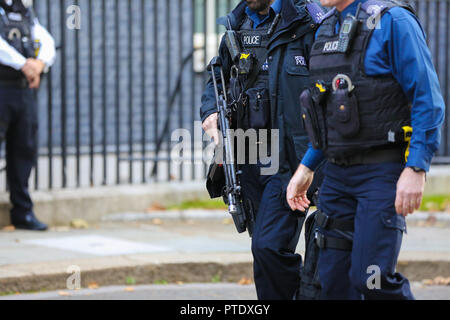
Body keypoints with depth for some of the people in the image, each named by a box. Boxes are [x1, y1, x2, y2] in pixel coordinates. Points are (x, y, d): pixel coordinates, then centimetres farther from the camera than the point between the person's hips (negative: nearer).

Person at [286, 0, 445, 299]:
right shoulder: (326, 29, 15)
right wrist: (306, 167, 19)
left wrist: (417, 168, -21)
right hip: (337, 173, 8)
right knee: (333, 279, 5)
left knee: (371, 279, -14)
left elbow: (428, 100, -14)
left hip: (382, 172, -8)